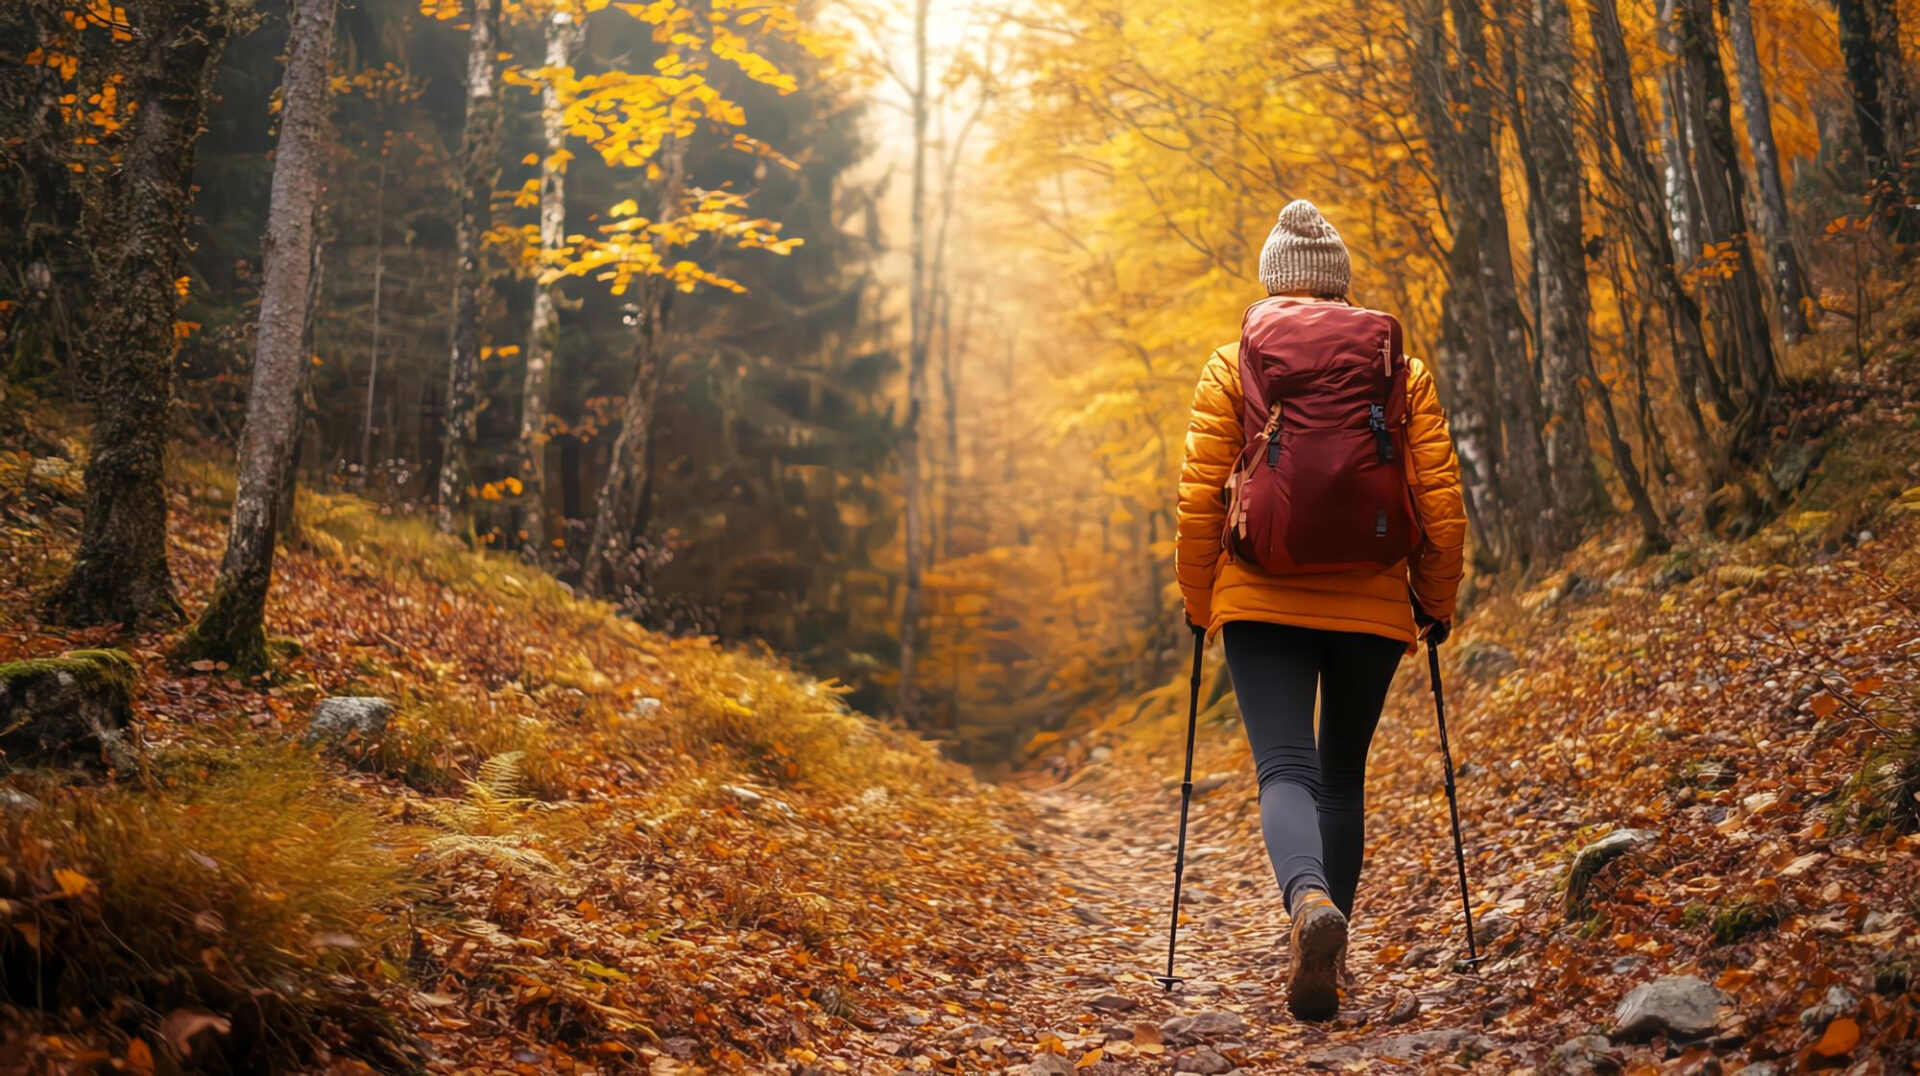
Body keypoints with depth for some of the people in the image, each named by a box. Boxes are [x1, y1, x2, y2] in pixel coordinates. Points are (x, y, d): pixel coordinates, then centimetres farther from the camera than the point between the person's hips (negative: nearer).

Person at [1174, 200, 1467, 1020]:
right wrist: (1437, 603, 14)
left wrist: (1199, 602, 9)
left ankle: (1310, 901, -37)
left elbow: (1199, 499, -3)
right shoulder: (1402, 368, 5)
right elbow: (1441, 500, 1)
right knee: (1342, 776, 18)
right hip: (1372, 607, 2)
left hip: (1262, 603, -2)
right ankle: (1329, 946, 24)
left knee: (1286, 769, -7)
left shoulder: (1232, 366, 2)